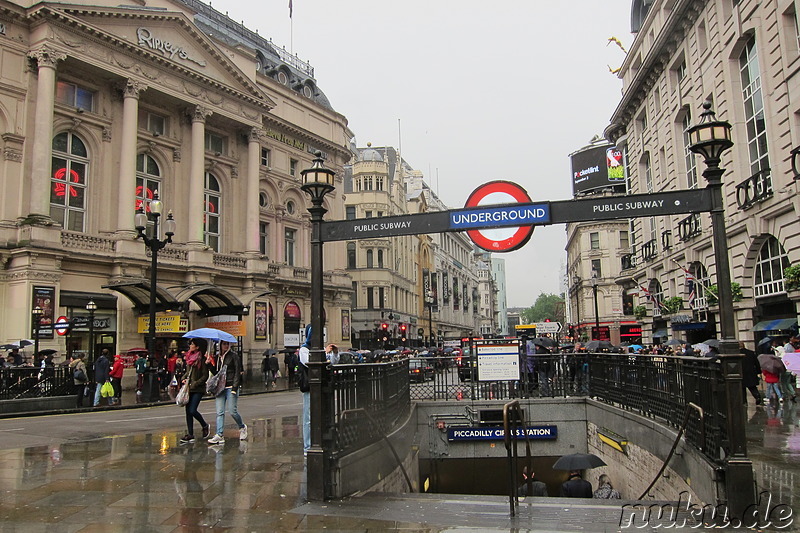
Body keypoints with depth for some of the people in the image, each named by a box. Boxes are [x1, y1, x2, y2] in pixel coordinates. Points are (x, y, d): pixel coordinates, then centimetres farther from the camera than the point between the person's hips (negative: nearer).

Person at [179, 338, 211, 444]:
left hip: (198, 389, -7)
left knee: (192, 411, -11)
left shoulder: (202, 359, -11)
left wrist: (195, 384, -17)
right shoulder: (190, 357, 11)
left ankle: (205, 426, 14)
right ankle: (190, 434, 12)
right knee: (188, 411, 6)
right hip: (189, 388, 7)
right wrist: (183, 379, 5)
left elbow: (205, 376, -12)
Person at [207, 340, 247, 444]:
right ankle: (219, 435, -1)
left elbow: (237, 372, -5)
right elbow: (215, 372, 17)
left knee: (233, 411, -4)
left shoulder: (233, 355, -1)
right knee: (219, 412, -2)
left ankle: (242, 427, 21)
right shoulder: (217, 357, 13)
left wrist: (235, 387, -13)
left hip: (231, 387, -4)